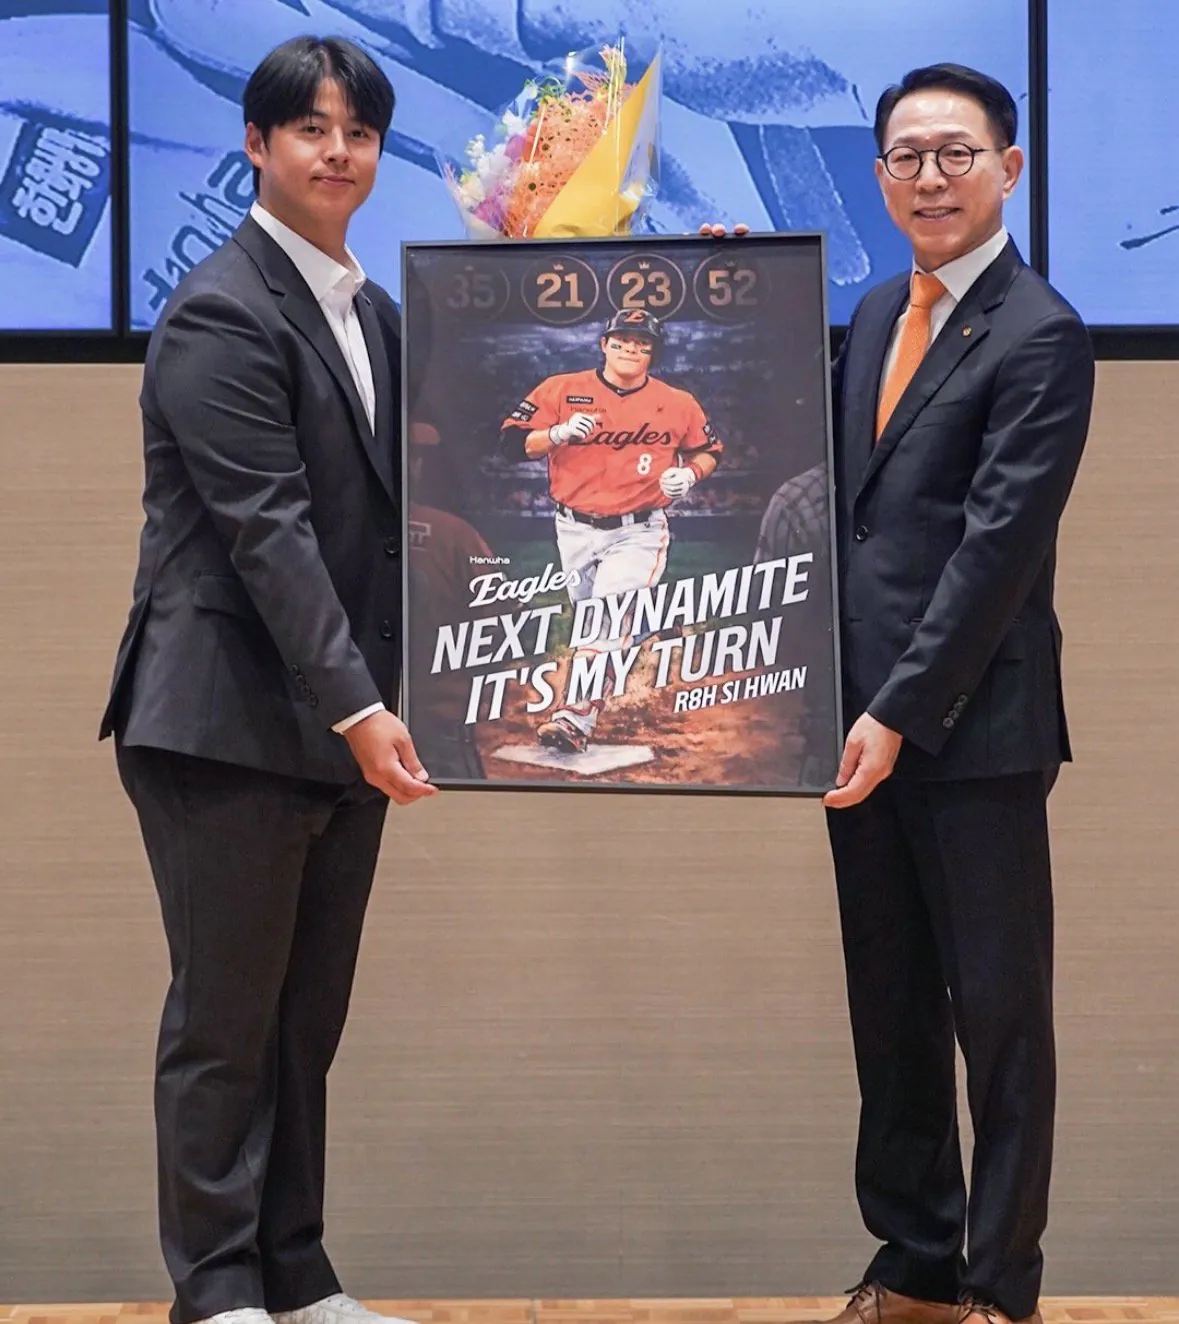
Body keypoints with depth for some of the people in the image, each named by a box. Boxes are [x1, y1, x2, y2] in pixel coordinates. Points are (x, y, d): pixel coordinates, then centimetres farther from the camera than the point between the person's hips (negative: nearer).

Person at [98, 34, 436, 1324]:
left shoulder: (376, 315, 14)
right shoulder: (221, 312, -11)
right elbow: (266, 528, -18)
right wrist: (357, 707, -21)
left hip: (338, 722, 7)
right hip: (229, 721, -7)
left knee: (308, 1019, 12)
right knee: (225, 1019, 2)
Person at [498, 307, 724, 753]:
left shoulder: (678, 404, 2)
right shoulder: (562, 390, 0)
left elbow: (709, 451, 16)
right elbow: (513, 442, -3)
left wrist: (689, 473, -6)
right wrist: (560, 433, -20)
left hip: (637, 533, -3)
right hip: (575, 531, 3)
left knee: (608, 619, -19)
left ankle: (575, 719, -26)